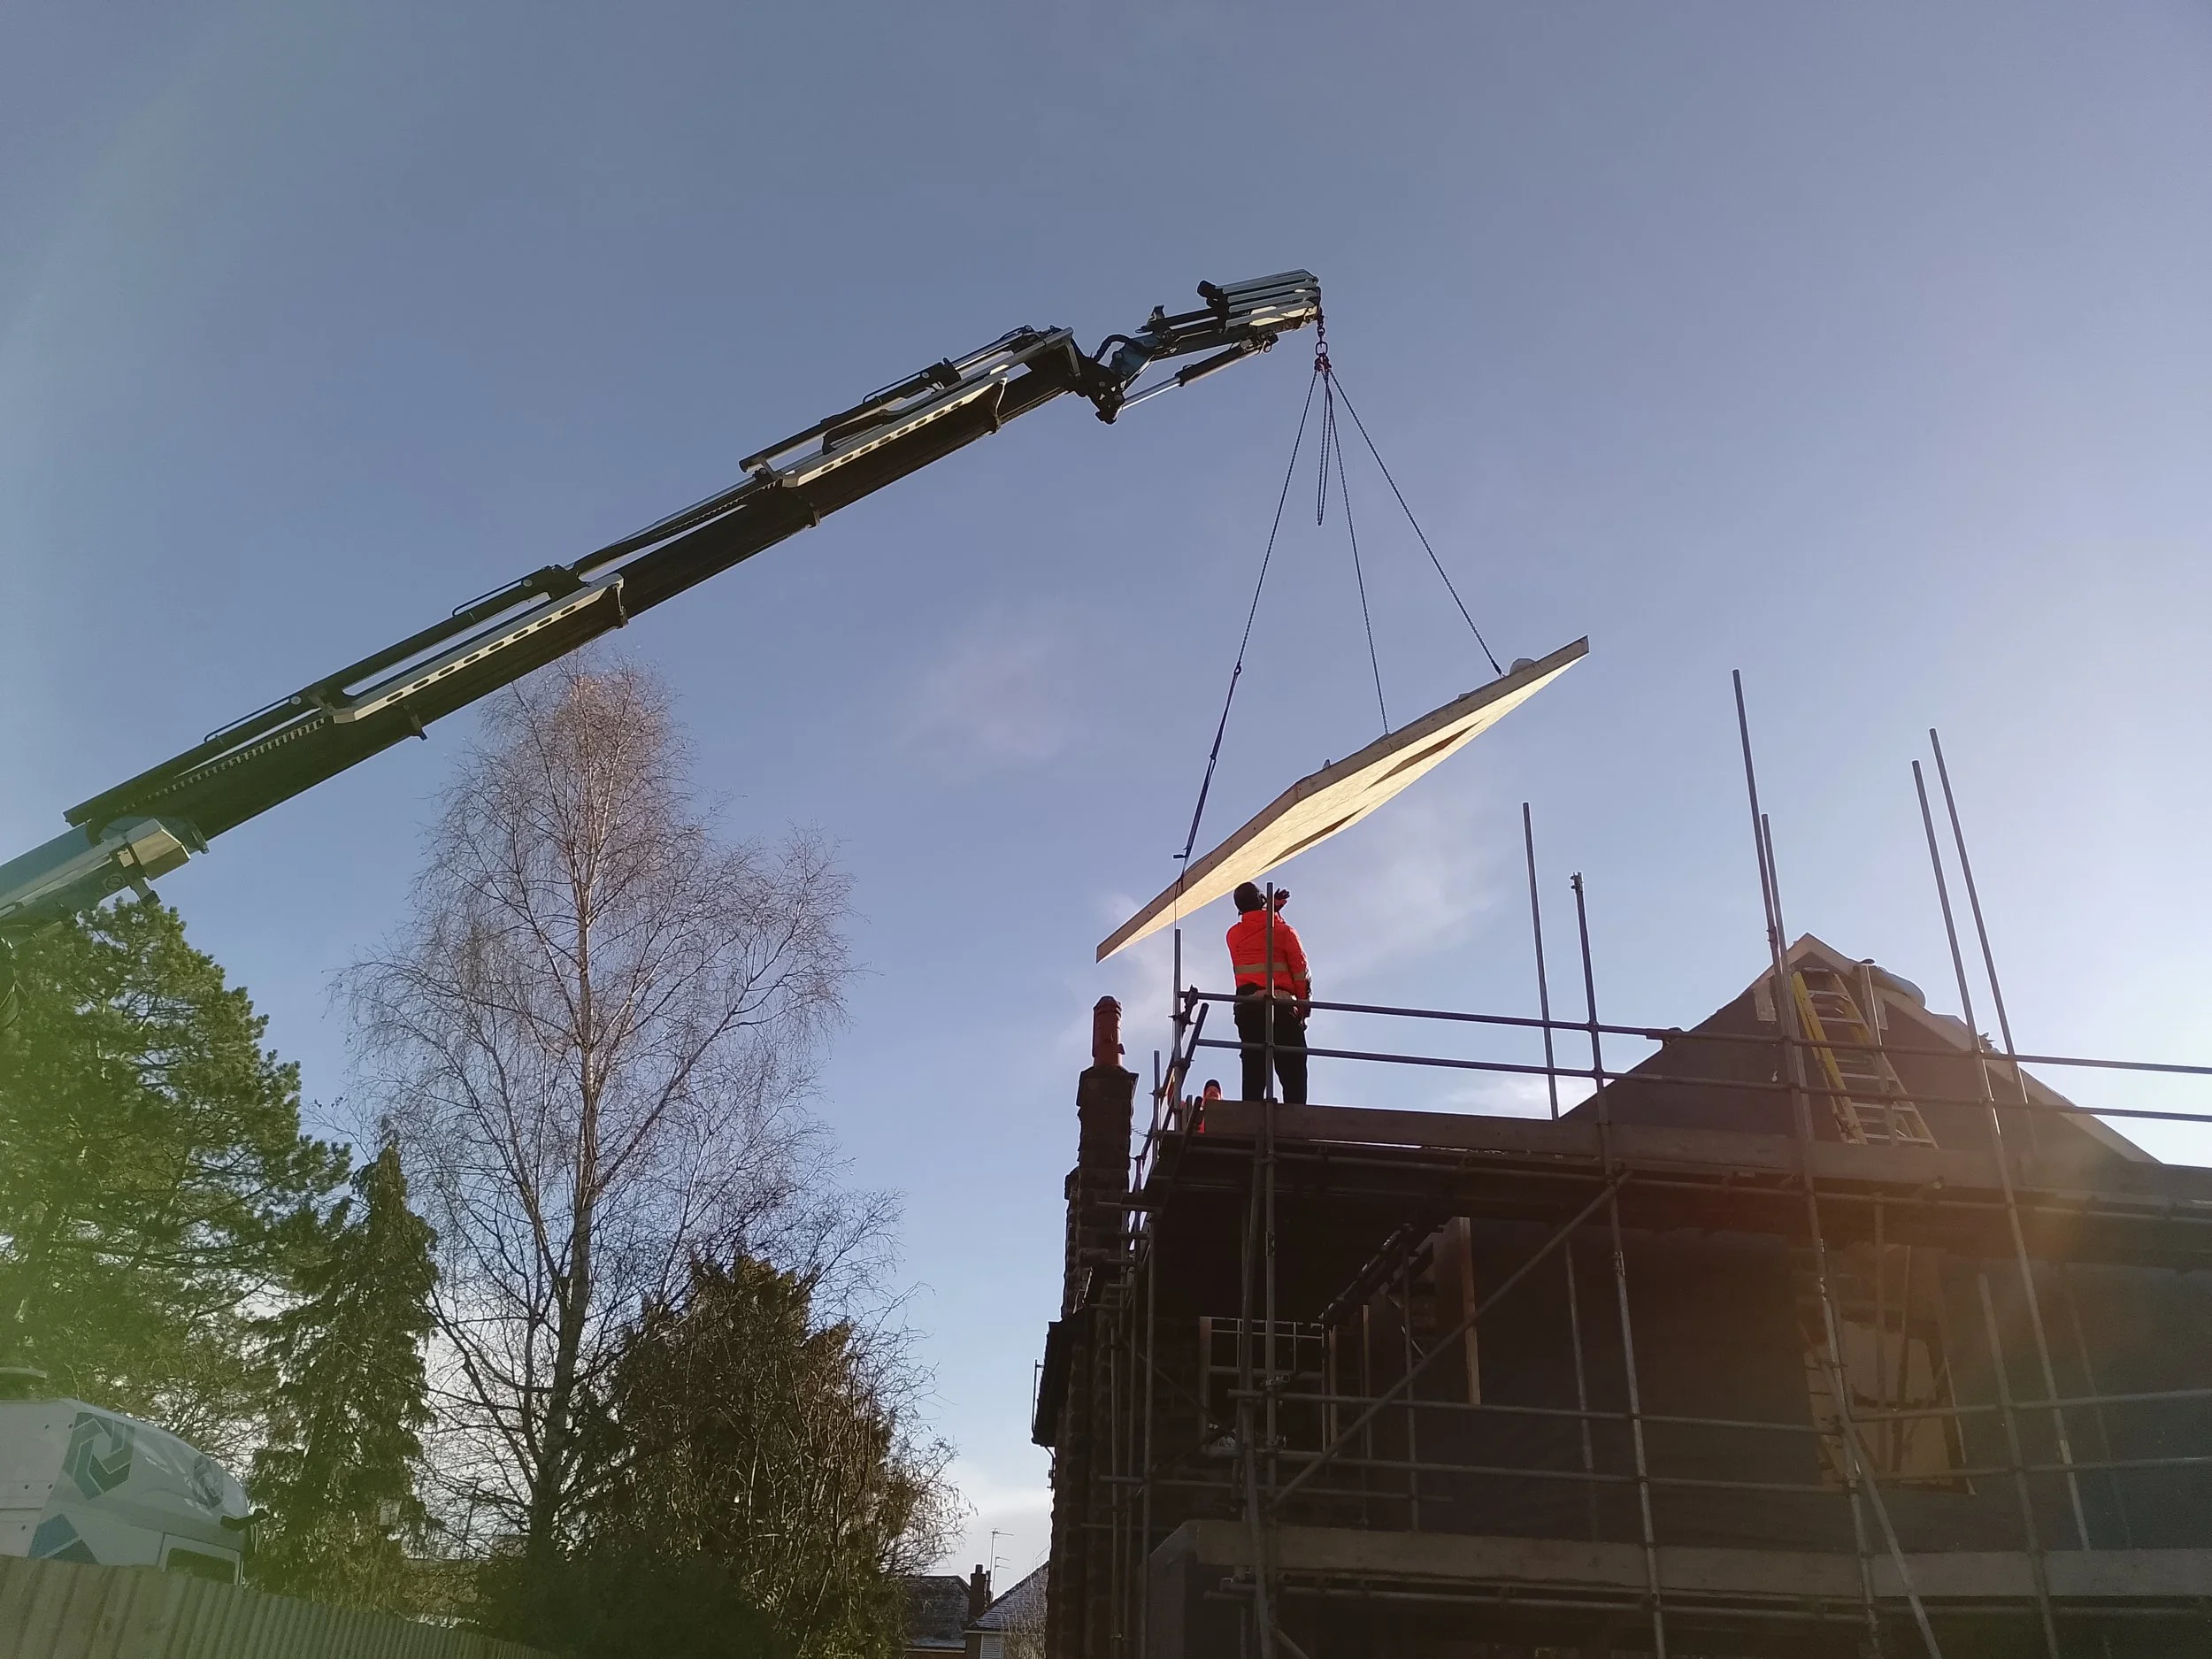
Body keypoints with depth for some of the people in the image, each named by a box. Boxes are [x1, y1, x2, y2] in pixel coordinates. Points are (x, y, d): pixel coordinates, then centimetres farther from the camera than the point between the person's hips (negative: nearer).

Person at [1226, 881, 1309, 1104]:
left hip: (1248, 1006, 3)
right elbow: (1302, 971, 0)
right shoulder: (1284, 930, 5)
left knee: (1254, 1074, -2)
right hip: (1281, 1004, -3)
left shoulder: (1234, 935, 14)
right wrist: (1304, 1004, 3)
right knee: (1293, 1075, -4)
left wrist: (1272, 909, 40)